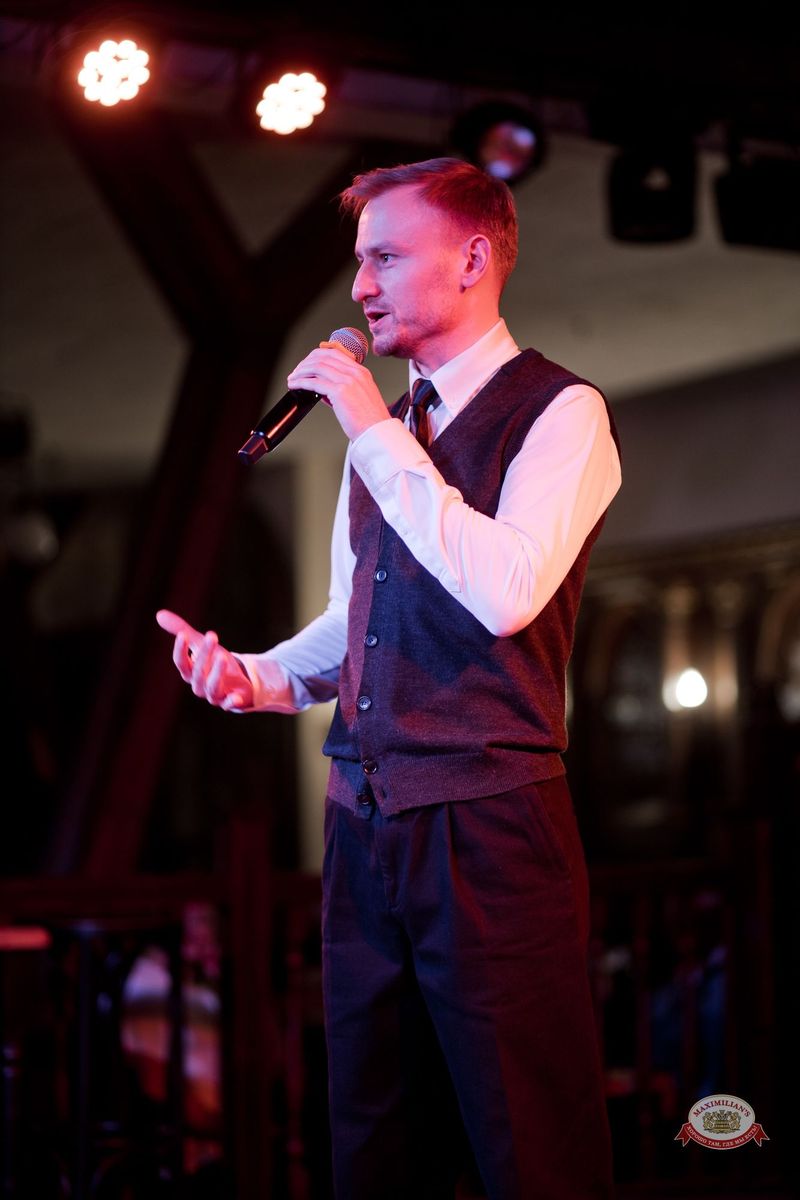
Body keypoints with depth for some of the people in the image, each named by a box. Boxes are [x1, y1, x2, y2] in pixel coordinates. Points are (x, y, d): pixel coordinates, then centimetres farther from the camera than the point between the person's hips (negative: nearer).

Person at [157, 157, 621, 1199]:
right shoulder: (384, 424, 16)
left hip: (488, 828, -7)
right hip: (366, 823, 7)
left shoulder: (559, 412, -7)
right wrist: (260, 677, 5)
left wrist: (380, 438, -17)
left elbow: (504, 593, -23)